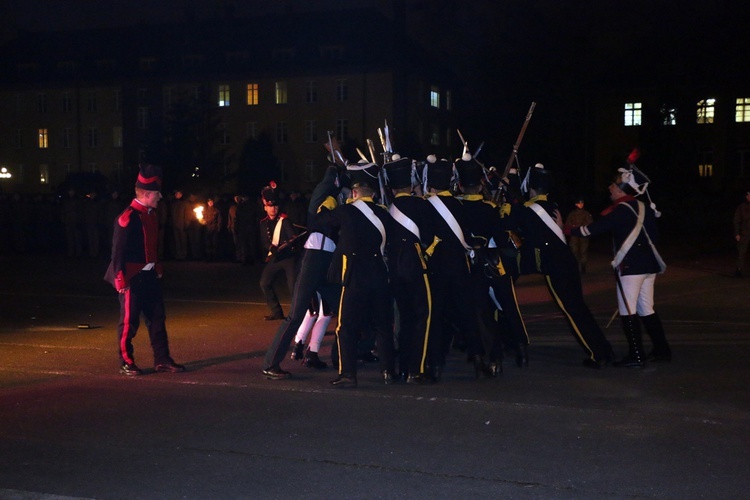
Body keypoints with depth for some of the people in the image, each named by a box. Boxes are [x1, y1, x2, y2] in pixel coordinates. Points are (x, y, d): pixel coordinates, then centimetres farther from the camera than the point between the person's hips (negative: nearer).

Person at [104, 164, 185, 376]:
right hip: (133, 277, -8)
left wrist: (158, 269, 18)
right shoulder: (128, 217, -17)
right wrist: (121, 280, -17)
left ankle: (162, 360, 18)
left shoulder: (151, 214, 10)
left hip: (150, 275, 8)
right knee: (129, 321, 2)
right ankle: (126, 362, 14)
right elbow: (118, 250, -16)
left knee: (157, 318, 10)